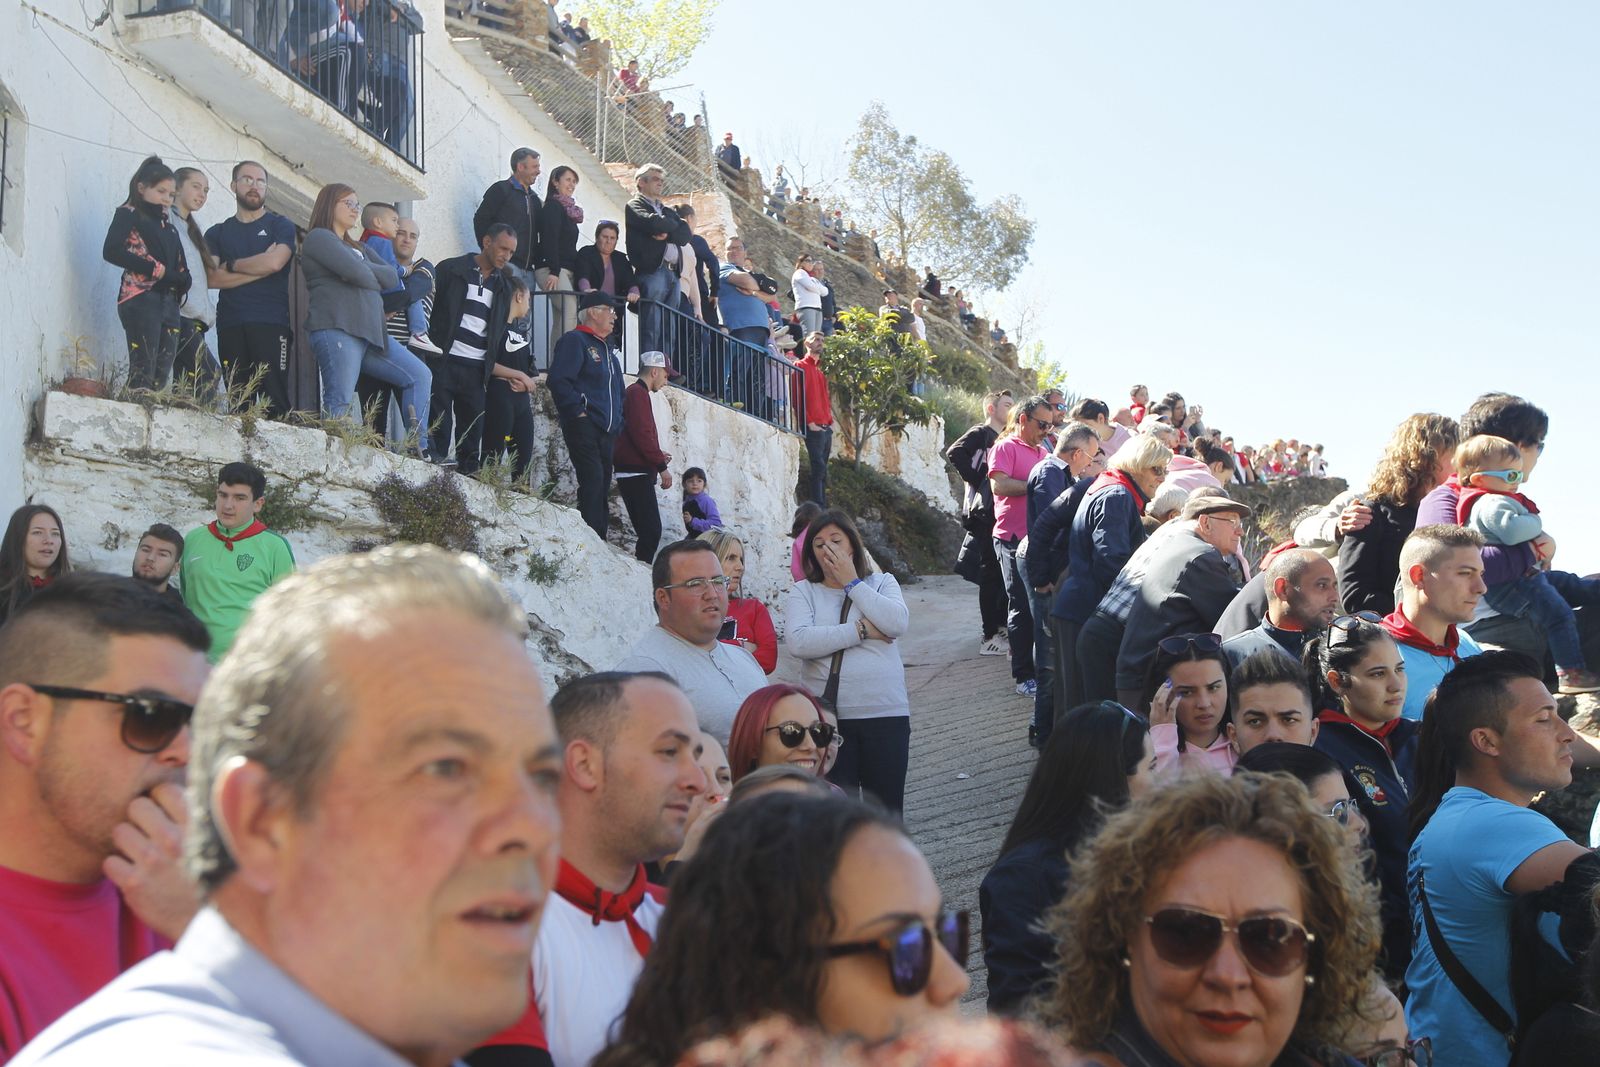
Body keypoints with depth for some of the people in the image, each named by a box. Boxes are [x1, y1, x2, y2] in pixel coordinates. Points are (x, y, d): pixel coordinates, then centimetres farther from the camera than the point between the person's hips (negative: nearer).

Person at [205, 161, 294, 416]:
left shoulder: (280, 225, 13)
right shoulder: (217, 233, 19)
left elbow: (275, 262, -7)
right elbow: (212, 278, 2)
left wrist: (232, 265, 4)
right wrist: (260, 269, -3)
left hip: (271, 325, -3)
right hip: (230, 326, 3)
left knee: (275, 402, -13)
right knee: (238, 402, -2)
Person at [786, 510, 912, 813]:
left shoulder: (882, 583, 10)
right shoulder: (803, 591, 6)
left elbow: (898, 623, -11)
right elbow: (798, 642, -12)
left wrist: (852, 583, -6)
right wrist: (861, 630, -10)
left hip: (885, 715, 1)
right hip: (825, 717, 0)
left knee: (887, 809, 5)